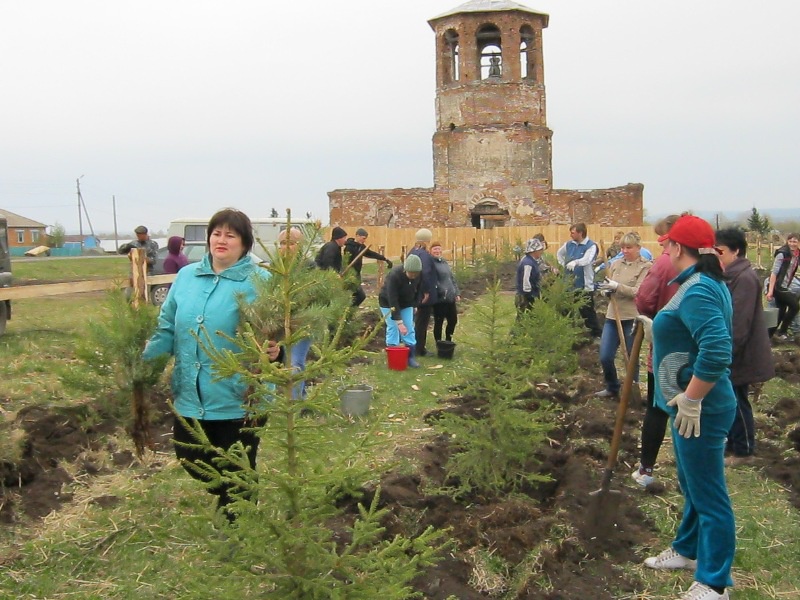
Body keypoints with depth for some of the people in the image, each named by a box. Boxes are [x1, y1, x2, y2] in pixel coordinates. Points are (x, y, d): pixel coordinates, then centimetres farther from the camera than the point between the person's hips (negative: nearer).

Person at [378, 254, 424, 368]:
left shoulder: (419, 275, -21)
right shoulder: (394, 275, -37)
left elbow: (419, 291, 0)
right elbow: (392, 300, -37)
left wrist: (414, 305, -6)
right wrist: (399, 321, -38)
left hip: (406, 303, 4)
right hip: (388, 303, -4)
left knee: (409, 329, -1)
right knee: (393, 329, -10)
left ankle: (411, 357, 4)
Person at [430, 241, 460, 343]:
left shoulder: (444, 262, 16)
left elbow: (452, 279, 21)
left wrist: (457, 293, 16)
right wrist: (441, 290, -27)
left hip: (450, 298, 8)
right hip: (439, 299, -8)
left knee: (453, 321, 15)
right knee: (439, 323, 3)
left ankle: (448, 342, 33)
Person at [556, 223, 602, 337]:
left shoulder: (591, 246, -12)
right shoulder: (569, 244, 7)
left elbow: (587, 260, -30)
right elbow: (559, 253, 26)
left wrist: (575, 262, -49)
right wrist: (563, 265, 11)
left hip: (585, 285, -6)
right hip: (569, 284, 6)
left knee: (587, 311, -2)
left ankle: (596, 333, 9)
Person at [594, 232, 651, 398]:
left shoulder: (646, 266, -6)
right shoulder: (616, 264, 10)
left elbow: (639, 292, -16)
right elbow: (609, 286, 16)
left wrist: (617, 286, -25)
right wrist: (606, 289, -8)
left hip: (632, 318, -5)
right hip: (613, 316, 5)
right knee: (605, 356, 3)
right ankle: (612, 388, 25)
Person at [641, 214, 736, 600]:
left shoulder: (697, 291, -23)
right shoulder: (708, 283, 10)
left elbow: (717, 350, -33)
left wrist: (691, 400, -27)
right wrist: (658, 328, 28)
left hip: (699, 411, -11)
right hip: (688, 405, 11)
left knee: (708, 494, 2)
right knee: (692, 485, 25)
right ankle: (687, 550, 44)